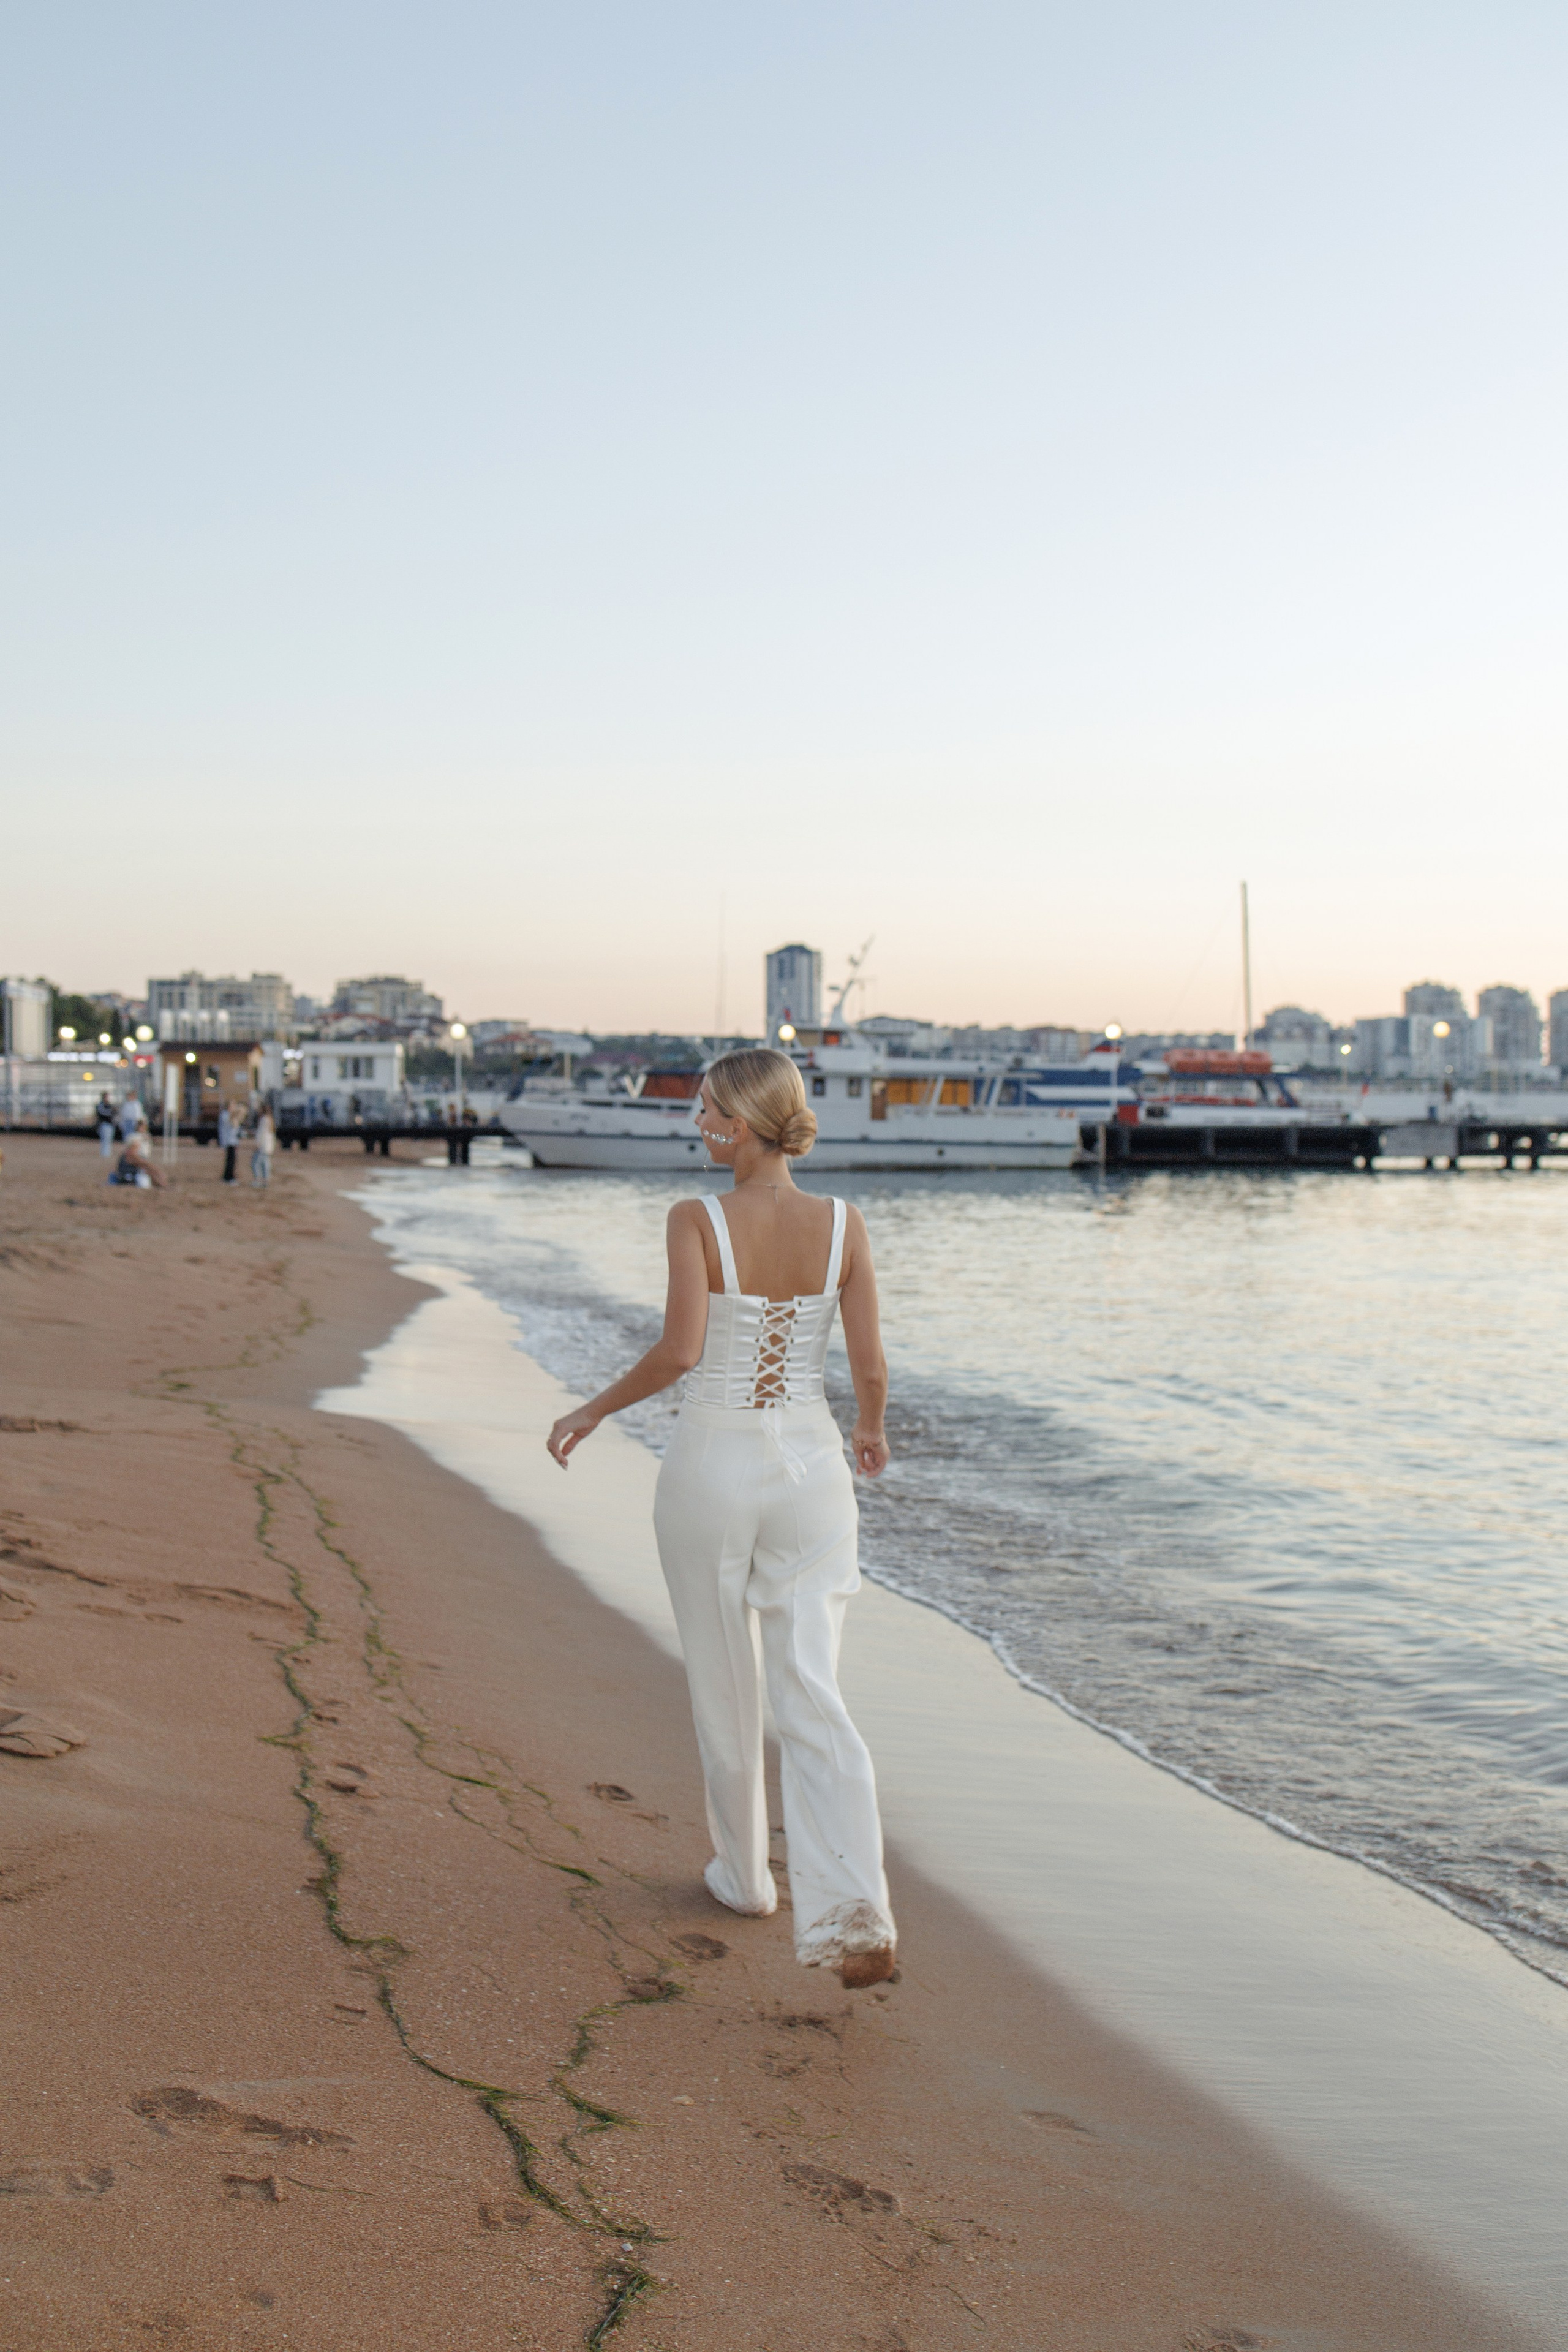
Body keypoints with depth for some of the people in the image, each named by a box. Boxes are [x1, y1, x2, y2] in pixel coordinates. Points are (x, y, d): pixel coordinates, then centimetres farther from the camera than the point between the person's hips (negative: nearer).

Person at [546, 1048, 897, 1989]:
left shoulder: (698, 1221, -11)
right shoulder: (843, 1224, -2)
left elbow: (680, 1351, -20)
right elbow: (871, 1363, -1)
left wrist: (595, 1409, -4)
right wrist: (875, 1428, 20)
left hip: (711, 1467, -2)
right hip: (809, 1465, 2)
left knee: (725, 1685, 17)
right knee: (812, 1693, -1)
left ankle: (746, 1874, 33)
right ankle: (855, 1914, -15)